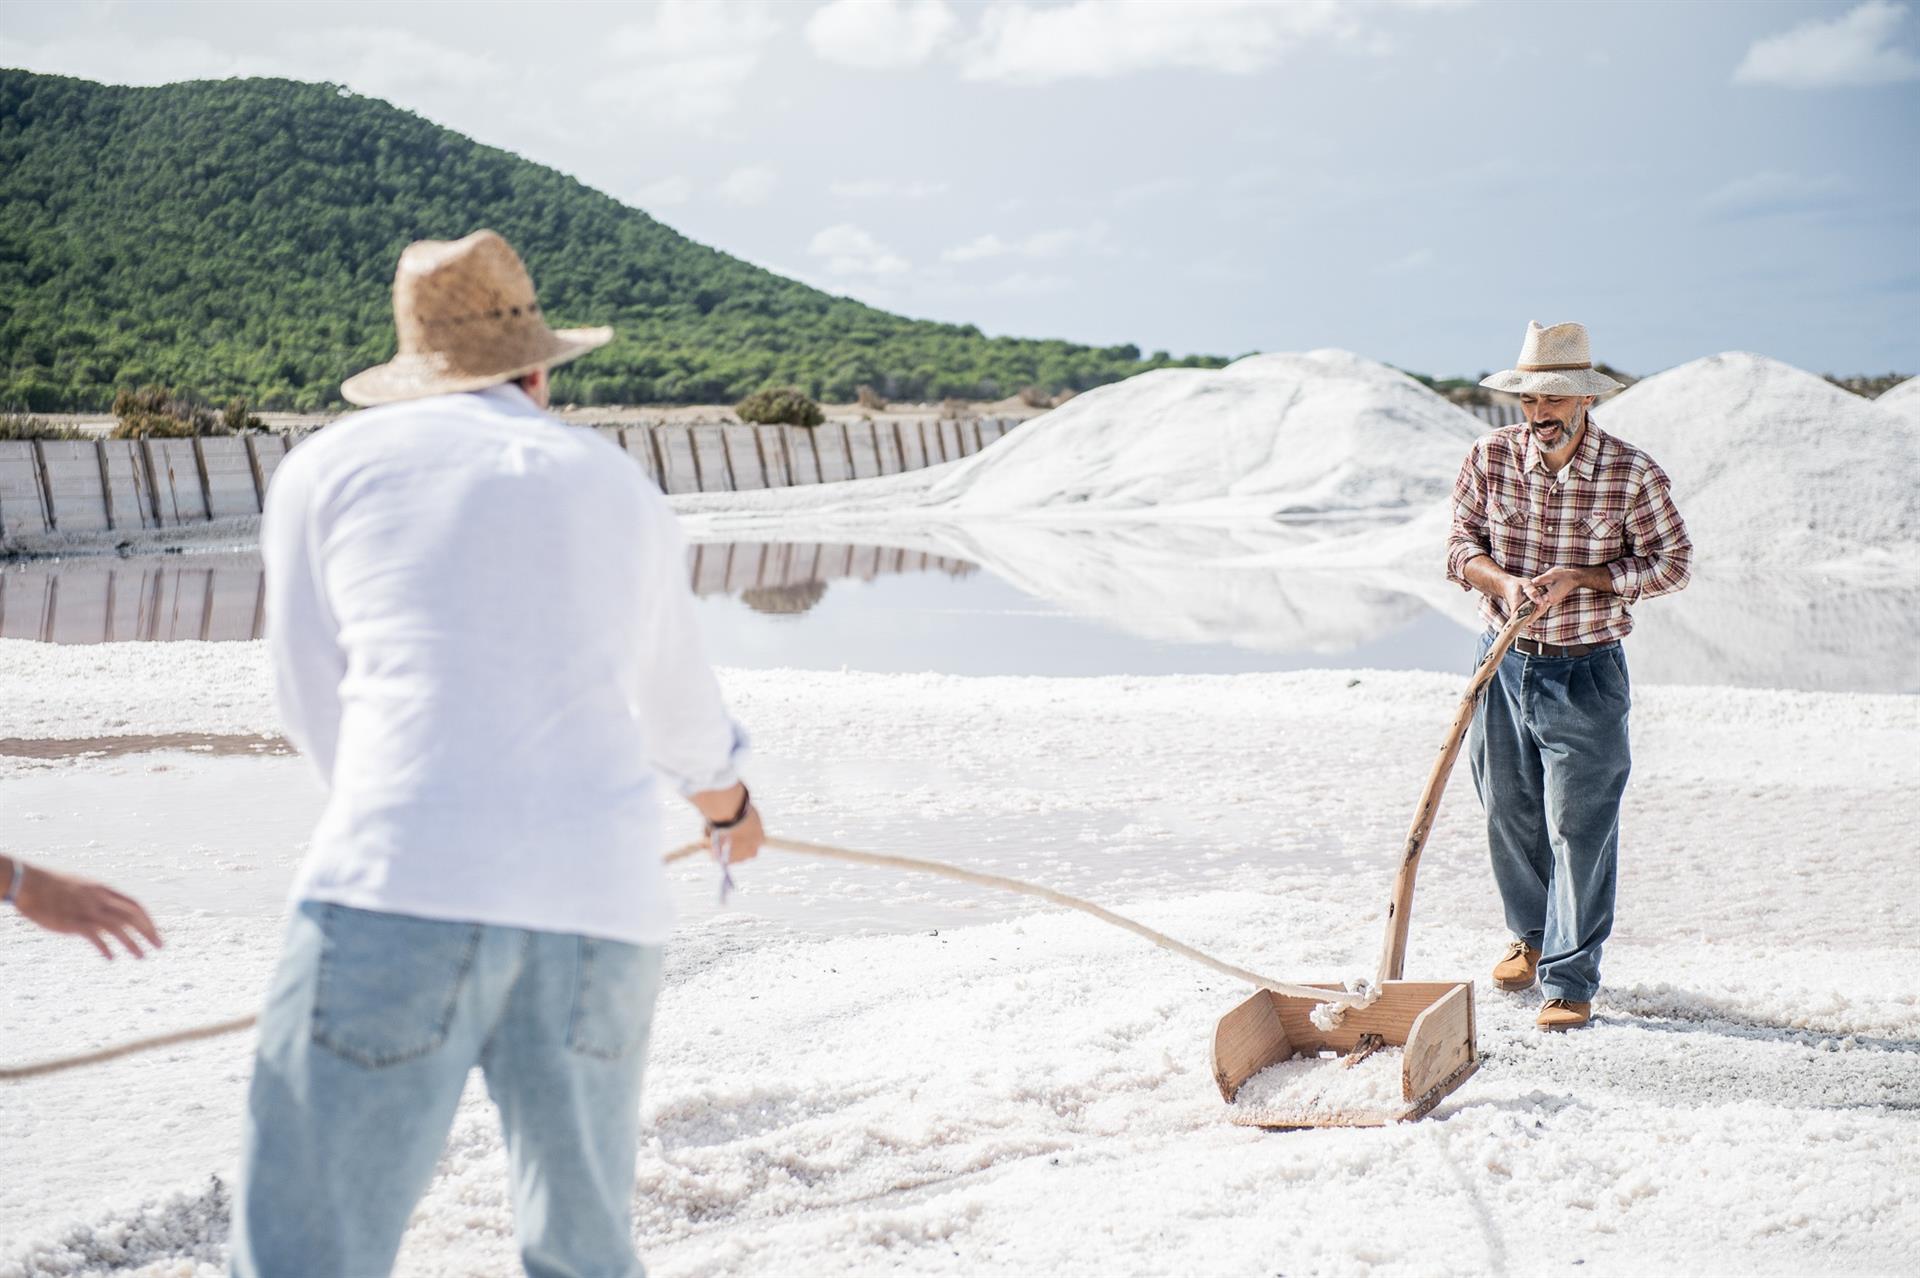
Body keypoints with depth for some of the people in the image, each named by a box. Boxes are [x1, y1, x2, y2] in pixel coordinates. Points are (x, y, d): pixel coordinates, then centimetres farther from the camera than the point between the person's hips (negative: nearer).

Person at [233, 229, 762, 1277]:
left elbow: (316, 704, 18)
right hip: (601, 911, 4)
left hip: (398, 895, -4)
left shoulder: (329, 465, 12)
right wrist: (727, 801, 57)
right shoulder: (619, 487, 21)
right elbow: (673, 693, 36)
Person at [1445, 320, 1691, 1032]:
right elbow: (1462, 543, 3)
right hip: (1503, 662, 3)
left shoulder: (1631, 473, -11)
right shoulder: (1490, 459, -4)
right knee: (1510, 816, 15)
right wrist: (1505, 581, -18)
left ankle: (1570, 980, 3)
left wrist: (1579, 578, -16)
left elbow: (1671, 564, -4)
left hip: (1586, 673, -3)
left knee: (1580, 827, -5)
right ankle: (1532, 933, 38)